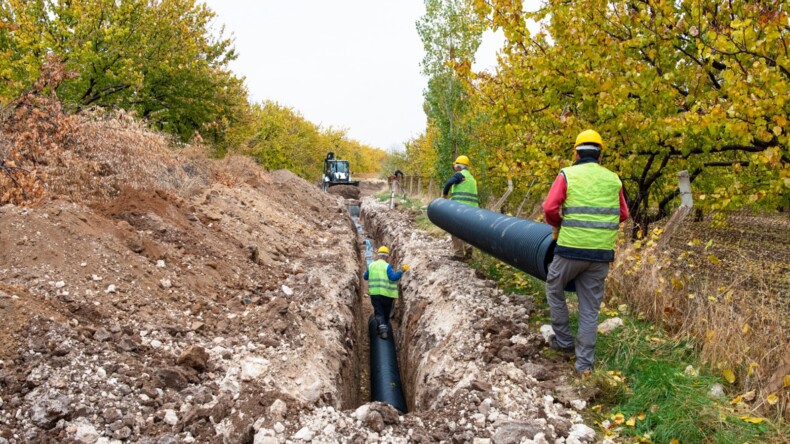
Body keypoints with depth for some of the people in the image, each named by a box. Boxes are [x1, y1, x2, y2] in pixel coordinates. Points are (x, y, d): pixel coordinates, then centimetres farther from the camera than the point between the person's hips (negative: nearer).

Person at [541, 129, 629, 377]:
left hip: (571, 248, -3)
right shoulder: (613, 179, 8)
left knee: (554, 288, 23)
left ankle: (563, 341, 25)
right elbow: (623, 214, 17)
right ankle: (585, 364, 12)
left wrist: (557, 226, 7)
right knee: (590, 308, 10)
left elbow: (550, 208, -12)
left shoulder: (567, 175, -3)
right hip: (602, 253, 3)